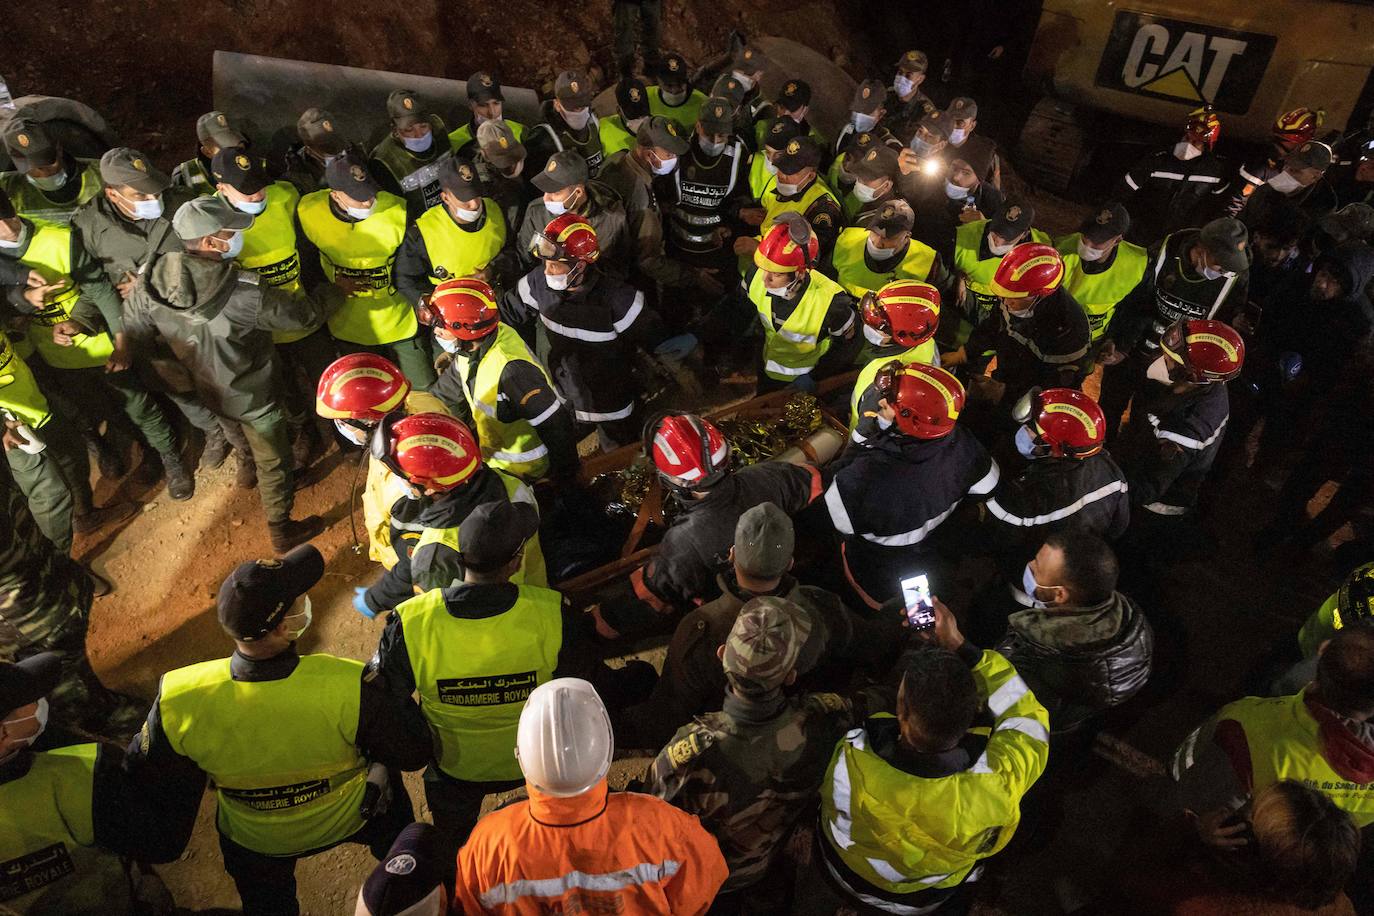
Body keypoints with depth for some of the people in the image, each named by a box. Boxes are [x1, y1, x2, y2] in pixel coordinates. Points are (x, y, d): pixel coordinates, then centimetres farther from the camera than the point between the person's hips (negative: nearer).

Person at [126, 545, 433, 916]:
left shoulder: (178, 699, -34)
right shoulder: (350, 688, -42)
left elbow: (146, 772, -12)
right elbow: (414, 752, -26)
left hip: (254, 843, 1)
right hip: (351, 819, 0)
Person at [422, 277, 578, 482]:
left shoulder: (511, 370, -35)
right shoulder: (471, 348, -7)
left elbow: (554, 425, -29)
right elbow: (447, 394, 12)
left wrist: (567, 478, -17)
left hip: (522, 471, -8)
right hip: (492, 455, 8)